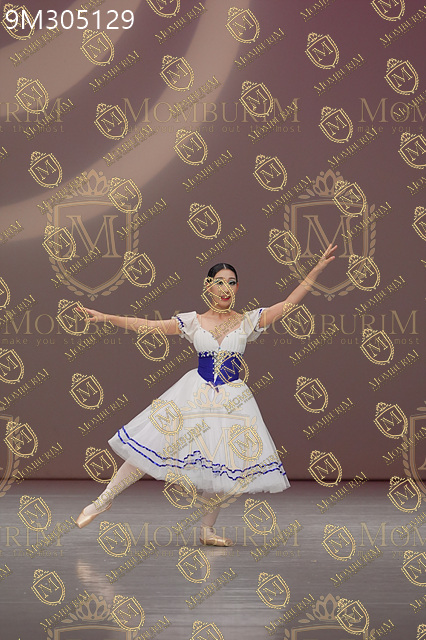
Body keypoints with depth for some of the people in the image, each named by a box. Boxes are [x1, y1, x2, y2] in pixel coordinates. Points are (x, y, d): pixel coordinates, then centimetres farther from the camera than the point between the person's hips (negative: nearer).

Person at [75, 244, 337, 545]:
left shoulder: (248, 321, 0)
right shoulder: (193, 322, 1)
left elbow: (290, 303, -5)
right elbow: (148, 326, 0)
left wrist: (317, 270, -12)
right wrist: (106, 317, -6)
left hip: (231, 400, 1)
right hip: (195, 394, -1)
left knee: (221, 465, -1)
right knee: (149, 446, -4)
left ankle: (207, 530, 14)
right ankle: (105, 499, 9)